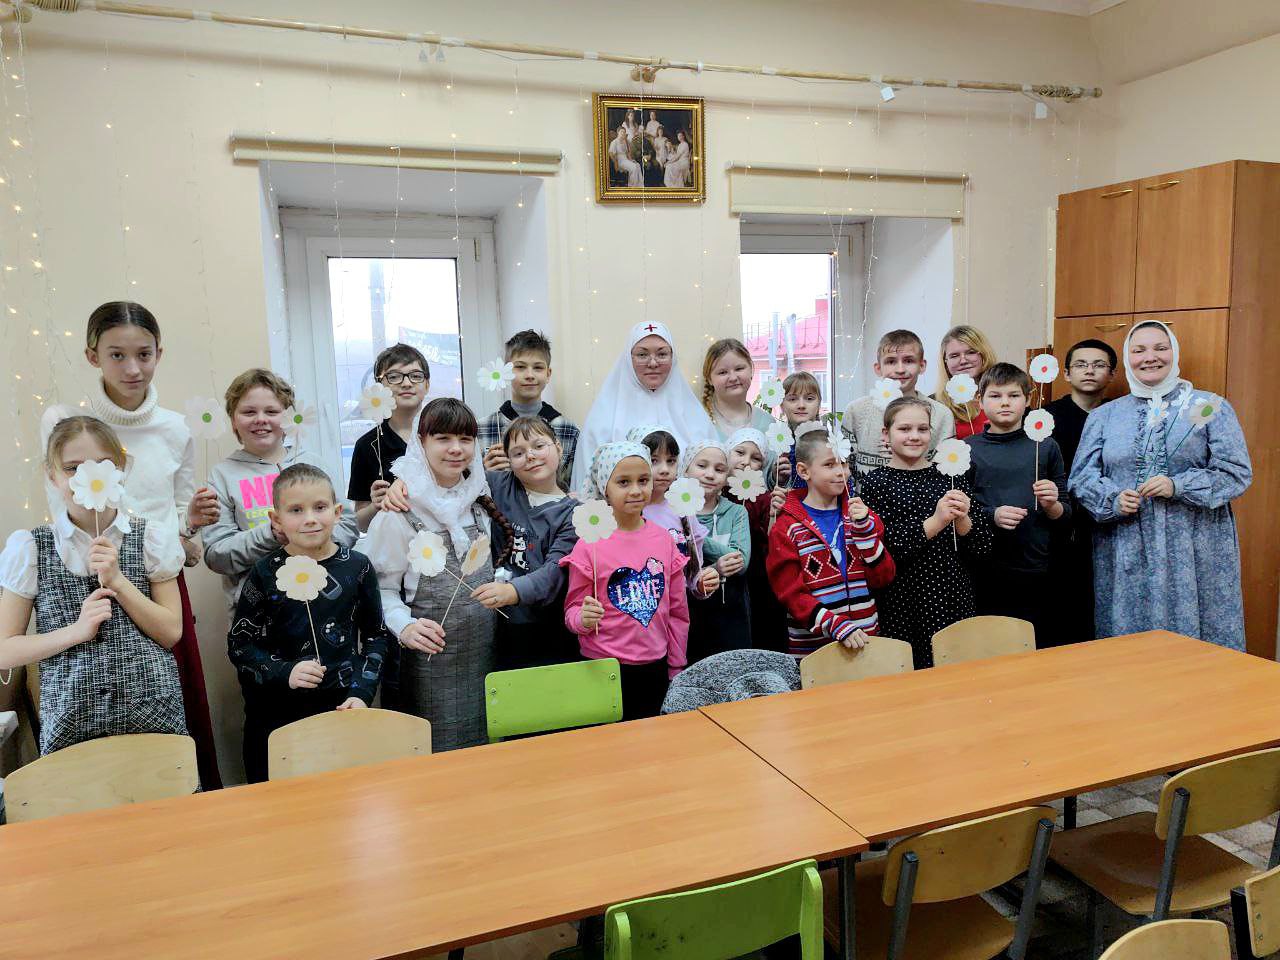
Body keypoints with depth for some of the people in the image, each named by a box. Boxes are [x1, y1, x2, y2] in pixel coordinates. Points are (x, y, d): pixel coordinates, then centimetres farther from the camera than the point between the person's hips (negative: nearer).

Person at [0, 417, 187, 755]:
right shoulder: (29, 548, 1)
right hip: (69, 723, 0)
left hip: (154, 711, 0)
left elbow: (171, 633, -2)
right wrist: (78, 630, -13)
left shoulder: (152, 538, 0)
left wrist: (116, 580, -12)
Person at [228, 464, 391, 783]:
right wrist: (283, 673, -14)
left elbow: (377, 636, 7)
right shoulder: (266, 574, -3)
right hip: (275, 714, -1)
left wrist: (362, 692, -3)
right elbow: (239, 644, 1)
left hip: (343, 708, 1)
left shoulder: (357, 567, 0)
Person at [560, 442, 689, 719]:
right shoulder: (589, 544, -9)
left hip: (655, 666, 4)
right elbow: (573, 610, -4)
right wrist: (584, 618, -27)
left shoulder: (664, 540, 2)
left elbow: (677, 610, 9)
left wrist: (676, 668, 11)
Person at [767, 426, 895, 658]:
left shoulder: (861, 514, 8)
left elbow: (883, 578, 2)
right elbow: (791, 592, -10)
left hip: (865, 639, 4)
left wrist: (864, 527, -10)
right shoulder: (787, 528, -6)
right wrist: (836, 625, -22)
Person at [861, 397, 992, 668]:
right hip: (900, 606, -3)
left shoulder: (953, 476, 7)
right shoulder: (877, 481, -2)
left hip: (955, 600, 3)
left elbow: (983, 547, 5)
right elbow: (880, 550, -14)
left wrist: (962, 520, -13)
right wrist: (935, 522, -19)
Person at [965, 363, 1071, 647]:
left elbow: (1066, 520, 10)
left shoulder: (1045, 446, 7)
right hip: (986, 574, -1)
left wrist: (1051, 505, -10)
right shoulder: (967, 449, 2)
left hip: (1038, 572, 2)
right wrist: (992, 516, -14)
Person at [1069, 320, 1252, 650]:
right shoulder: (1103, 416, 12)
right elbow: (1081, 477, 7)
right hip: (1125, 557, 1)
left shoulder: (1210, 407, 7)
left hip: (1195, 556, -1)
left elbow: (1237, 472, 0)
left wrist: (1179, 487, -14)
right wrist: (1113, 500, -12)